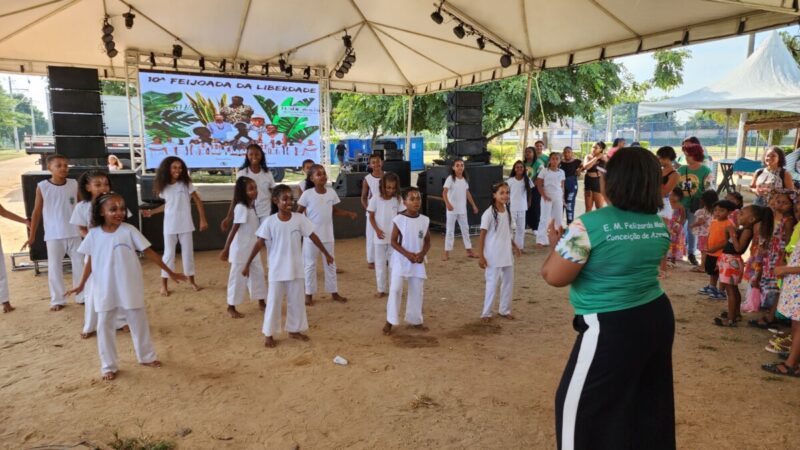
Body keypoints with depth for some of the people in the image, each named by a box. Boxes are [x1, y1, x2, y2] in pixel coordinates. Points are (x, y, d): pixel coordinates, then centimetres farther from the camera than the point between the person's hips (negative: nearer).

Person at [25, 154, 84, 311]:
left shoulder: (74, 184, -1)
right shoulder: (42, 187, -5)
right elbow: (37, 212, 0)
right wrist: (32, 236, 1)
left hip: (74, 234, 2)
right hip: (53, 236, -1)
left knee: (80, 264, 8)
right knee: (55, 267, 6)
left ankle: (82, 296, 21)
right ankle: (57, 300, 18)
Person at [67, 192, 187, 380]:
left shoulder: (129, 230, -9)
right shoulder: (94, 234, -4)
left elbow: (149, 252, -7)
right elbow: (90, 261, 7)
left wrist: (170, 272, -7)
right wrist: (81, 285, 9)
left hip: (130, 288, -1)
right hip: (105, 290, 1)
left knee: (139, 322, 13)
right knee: (105, 326, 8)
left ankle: (146, 356, 31)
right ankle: (108, 366, 23)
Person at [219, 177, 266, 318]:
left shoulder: (252, 206, 5)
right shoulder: (241, 208, -21)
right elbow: (234, 230, -22)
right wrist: (226, 249, -20)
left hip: (251, 249, 9)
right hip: (241, 250, -9)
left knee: (258, 273, 15)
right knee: (238, 278, 3)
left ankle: (261, 303, 28)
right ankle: (231, 307, 18)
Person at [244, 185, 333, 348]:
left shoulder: (299, 219, -6)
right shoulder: (270, 222, -11)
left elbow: (313, 237, 1)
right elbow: (259, 243, -8)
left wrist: (326, 254, 5)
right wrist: (247, 264, -8)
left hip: (295, 269, 2)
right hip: (277, 270, -2)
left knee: (297, 301, 13)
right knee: (274, 302, 8)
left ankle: (294, 330, 31)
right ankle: (269, 334, 22)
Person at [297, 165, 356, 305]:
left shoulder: (331, 193, -1)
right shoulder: (307, 194, -12)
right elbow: (298, 213, -6)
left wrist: (348, 214, -4)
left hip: (327, 235, 4)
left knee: (330, 264, 13)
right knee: (310, 265, 8)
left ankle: (334, 293, 26)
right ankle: (309, 294, 20)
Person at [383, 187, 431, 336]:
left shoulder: (425, 220, -1)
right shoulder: (399, 219, -12)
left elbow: (427, 241, 6)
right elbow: (393, 242, -10)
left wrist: (422, 254, -12)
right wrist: (407, 254, -19)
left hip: (418, 261, 4)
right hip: (401, 260, -4)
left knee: (417, 291, 10)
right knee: (395, 289, -8)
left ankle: (415, 320, 25)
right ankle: (390, 321, 5)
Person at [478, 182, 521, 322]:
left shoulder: (507, 211, 5)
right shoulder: (489, 213, -15)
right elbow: (482, 235, -14)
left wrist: (514, 246, 11)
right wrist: (481, 256, -15)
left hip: (507, 255, 7)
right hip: (493, 256, -7)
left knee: (509, 282, 13)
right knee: (492, 284, 0)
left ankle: (504, 310, 28)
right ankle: (486, 313, 14)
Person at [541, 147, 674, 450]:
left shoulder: (590, 225, -20)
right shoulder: (660, 226, 2)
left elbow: (553, 276, -16)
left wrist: (556, 245, 3)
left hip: (612, 328, -7)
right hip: (656, 317, 8)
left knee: (581, 404, 10)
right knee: (649, 400, 24)